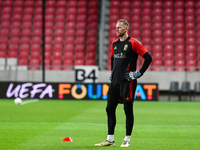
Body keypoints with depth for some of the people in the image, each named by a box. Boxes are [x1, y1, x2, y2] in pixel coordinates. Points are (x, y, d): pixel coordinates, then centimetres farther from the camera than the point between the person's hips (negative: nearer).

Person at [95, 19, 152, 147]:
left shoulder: (133, 43, -8)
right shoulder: (114, 43, 13)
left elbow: (148, 58, -10)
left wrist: (139, 74, -10)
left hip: (127, 82, -7)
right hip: (115, 82, 7)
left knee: (128, 110, -2)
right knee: (110, 109, 5)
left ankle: (127, 140, 6)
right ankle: (110, 139, 12)